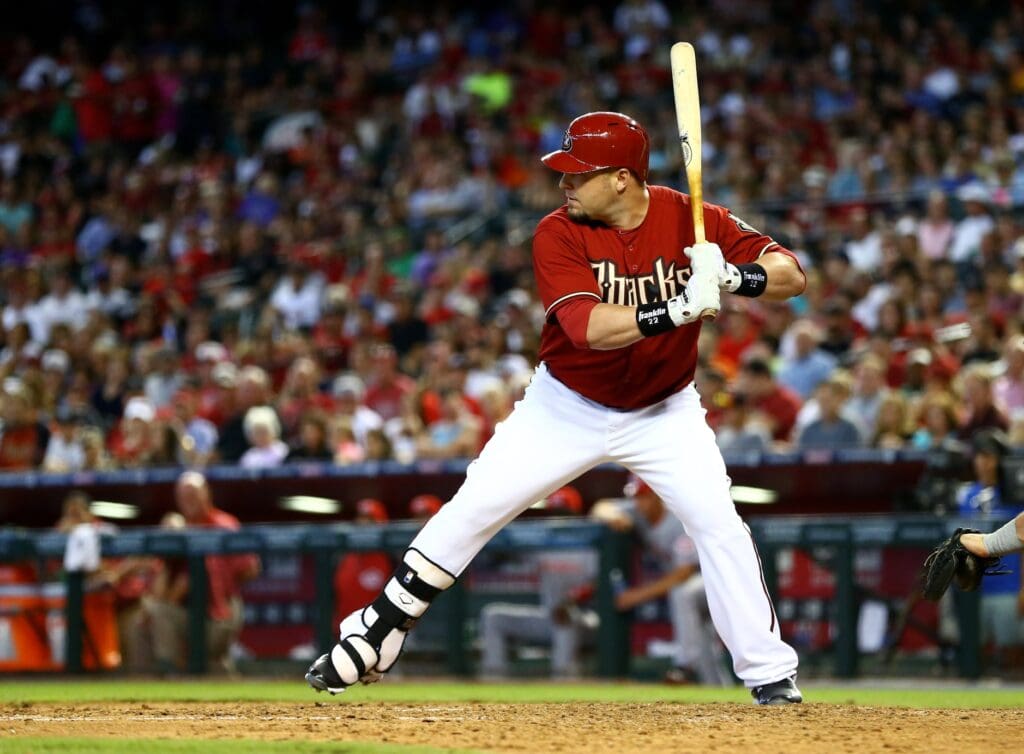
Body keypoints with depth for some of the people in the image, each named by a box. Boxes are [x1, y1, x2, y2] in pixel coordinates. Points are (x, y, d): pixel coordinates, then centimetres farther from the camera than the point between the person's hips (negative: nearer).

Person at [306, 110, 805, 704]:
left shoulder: (691, 221, -16)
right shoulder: (559, 235, -19)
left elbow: (792, 276, -19)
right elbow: (588, 327, -34)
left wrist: (737, 277, -41)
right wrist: (681, 308, -46)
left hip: (664, 411, 0)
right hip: (566, 407, 0)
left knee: (719, 523, -15)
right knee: (472, 510, -4)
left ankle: (769, 672, -4)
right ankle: (373, 639, 7)